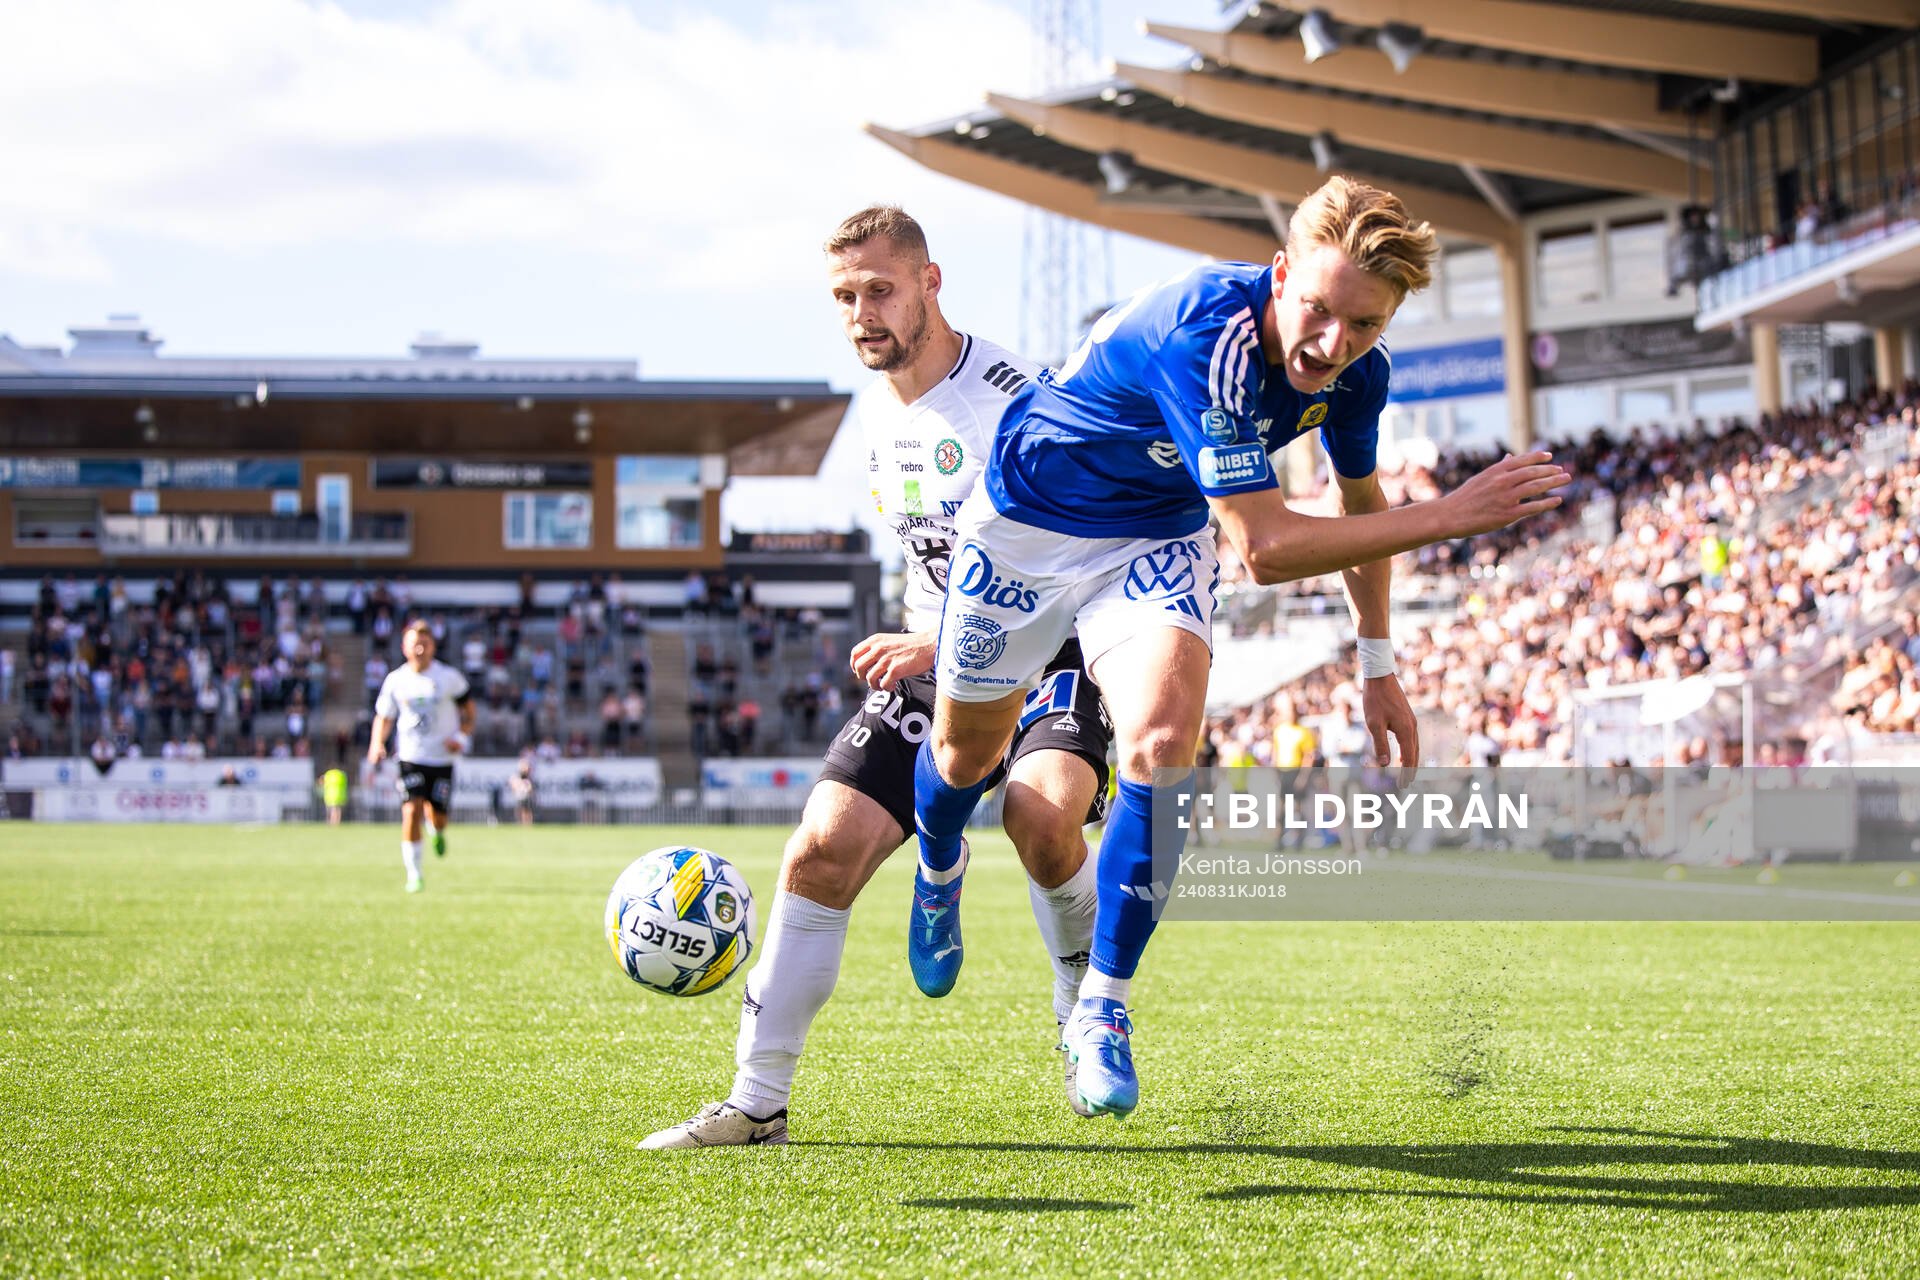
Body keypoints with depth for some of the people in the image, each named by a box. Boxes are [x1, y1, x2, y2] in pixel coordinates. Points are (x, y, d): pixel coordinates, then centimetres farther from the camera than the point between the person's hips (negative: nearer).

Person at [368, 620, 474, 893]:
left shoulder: (449, 677, -4)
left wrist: (463, 737, -7)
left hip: (442, 757, 0)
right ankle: (414, 875, -7)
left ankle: (436, 831, 40)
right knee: (411, 811, -16)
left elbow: (468, 706, 8)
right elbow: (384, 717, 9)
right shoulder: (395, 680, 0)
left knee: (438, 817, -1)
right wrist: (377, 745, -7)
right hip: (410, 756, 0)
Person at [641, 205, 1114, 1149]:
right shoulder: (875, 407, 8)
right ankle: (757, 1102, 1)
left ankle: (1090, 1018, -5)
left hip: (1043, 656, -6)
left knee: (1042, 820, -34)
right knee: (822, 850, -8)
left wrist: (943, 646, -31)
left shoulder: (1009, 400, -17)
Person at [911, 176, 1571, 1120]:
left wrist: (1377, 665, 7)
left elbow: (1359, 501, 5)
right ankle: (938, 872, 51)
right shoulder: (1203, 334, -39)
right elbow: (1264, 547, -41)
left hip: (1158, 538, 4)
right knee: (968, 749, 13)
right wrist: (1448, 518, -41)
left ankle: (1103, 1007, -6)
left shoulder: (1357, 370, -17)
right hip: (1029, 519, -4)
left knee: (1164, 745, -21)